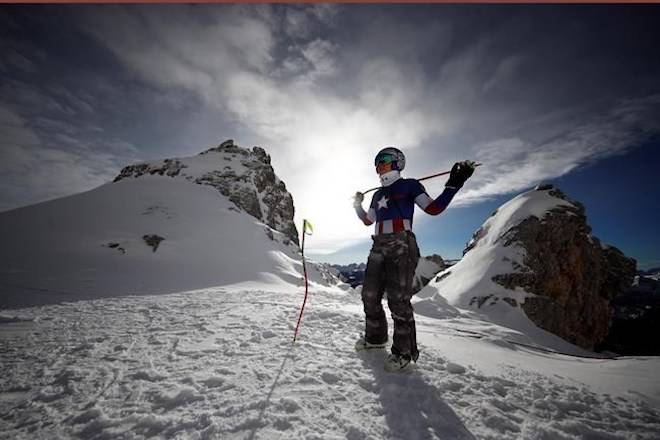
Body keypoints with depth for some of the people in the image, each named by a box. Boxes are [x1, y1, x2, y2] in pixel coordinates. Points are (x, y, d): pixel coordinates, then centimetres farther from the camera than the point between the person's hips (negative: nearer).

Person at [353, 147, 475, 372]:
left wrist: (453, 185, -11)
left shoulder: (409, 185, 5)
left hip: (401, 245, -7)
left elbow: (433, 208, -3)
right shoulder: (377, 194, 23)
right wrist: (357, 205, 23)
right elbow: (367, 220, 32)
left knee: (398, 299, -9)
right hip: (379, 246, 7)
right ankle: (375, 337, 29)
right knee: (370, 295, 9)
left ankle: (404, 351, 7)